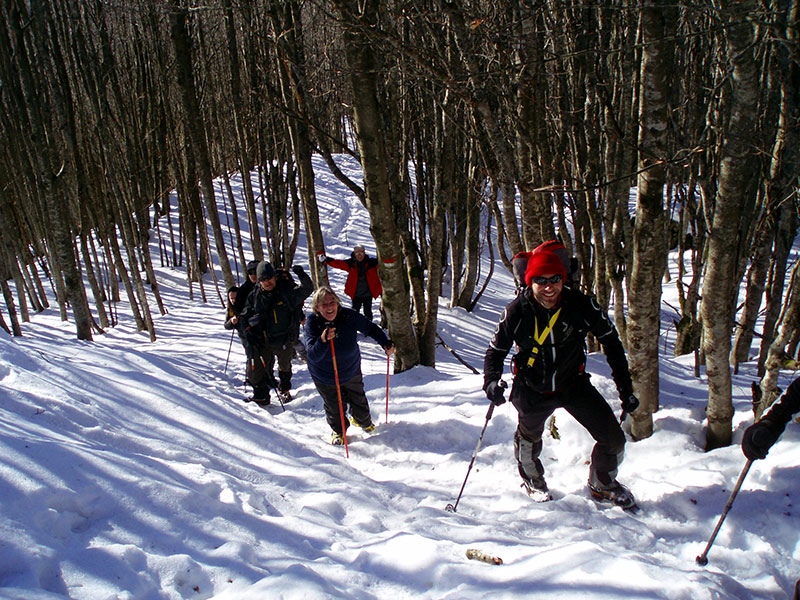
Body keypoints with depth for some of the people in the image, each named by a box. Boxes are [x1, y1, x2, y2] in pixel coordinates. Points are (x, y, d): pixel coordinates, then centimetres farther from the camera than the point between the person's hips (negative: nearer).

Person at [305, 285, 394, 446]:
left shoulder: (348, 316, -23)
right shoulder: (312, 323, -26)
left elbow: (370, 328, -6)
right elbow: (313, 356, -32)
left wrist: (386, 343, -17)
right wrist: (322, 341, -49)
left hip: (351, 370, 2)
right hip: (325, 376, -2)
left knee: (358, 400, 21)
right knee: (334, 407, 9)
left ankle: (362, 421, 54)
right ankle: (338, 431, 41)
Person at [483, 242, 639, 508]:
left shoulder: (582, 305, -20)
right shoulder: (517, 311, -19)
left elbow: (611, 343, -5)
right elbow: (496, 350, -5)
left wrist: (626, 388, -3)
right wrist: (492, 381, -24)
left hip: (574, 384, 1)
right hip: (532, 389, 0)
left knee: (613, 440, -2)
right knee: (529, 437, 19)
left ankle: (603, 486, 30)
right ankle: (532, 479, 54)